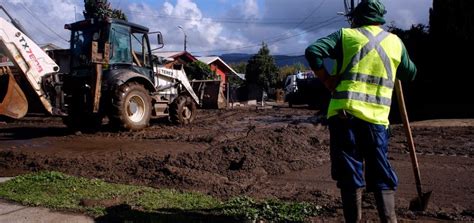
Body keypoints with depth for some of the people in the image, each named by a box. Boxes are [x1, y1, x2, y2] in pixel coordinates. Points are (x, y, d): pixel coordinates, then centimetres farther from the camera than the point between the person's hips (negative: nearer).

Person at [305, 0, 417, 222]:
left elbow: (312, 51, -8)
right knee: (381, 174, 12)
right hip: (377, 117, 2)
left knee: (350, 173, 5)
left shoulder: (346, 35, 6)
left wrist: (327, 80, 1)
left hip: (345, 112, -2)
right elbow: (410, 74, 28)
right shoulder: (396, 42, 14)